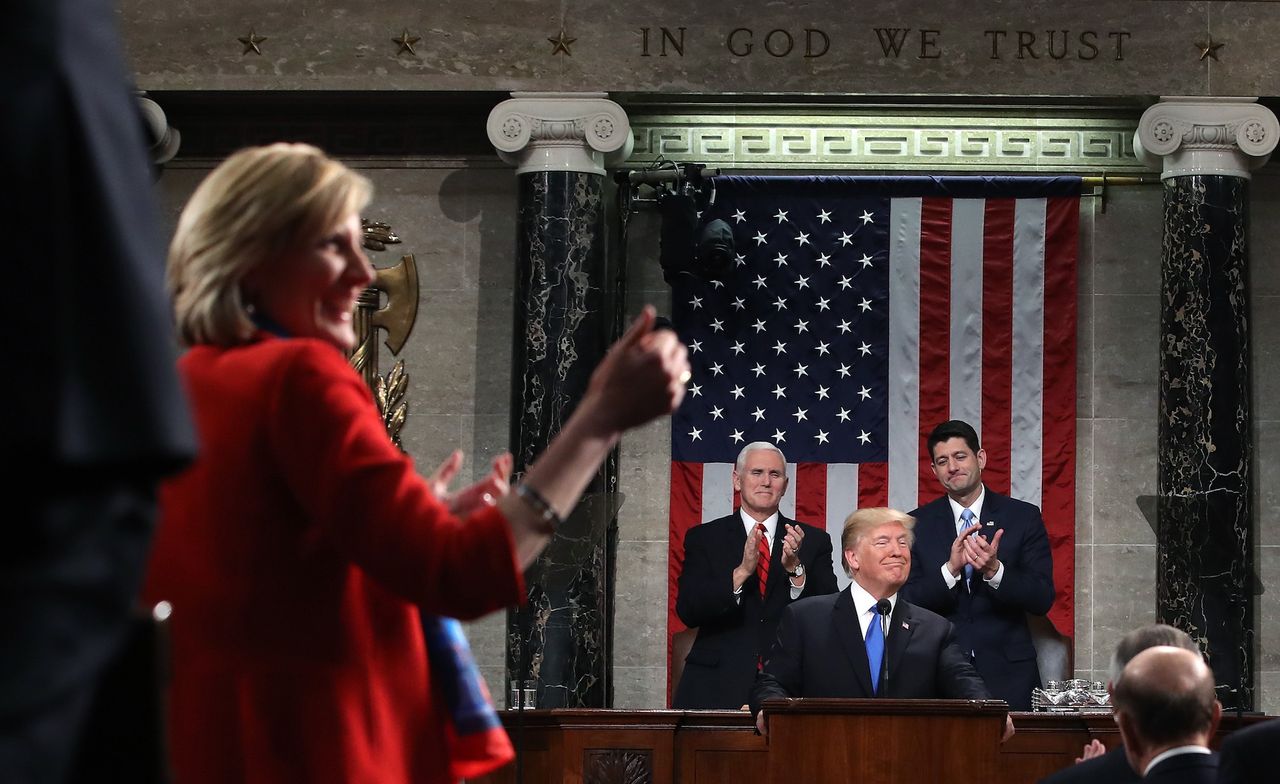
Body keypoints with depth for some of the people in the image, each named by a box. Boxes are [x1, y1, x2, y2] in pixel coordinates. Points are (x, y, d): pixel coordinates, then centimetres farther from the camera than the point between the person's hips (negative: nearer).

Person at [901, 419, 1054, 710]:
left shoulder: (1024, 517, 2)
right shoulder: (917, 524, 4)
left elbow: (1043, 600, -4)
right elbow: (906, 602, -3)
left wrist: (994, 570, -21)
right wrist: (951, 569, -19)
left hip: (1007, 675, 0)